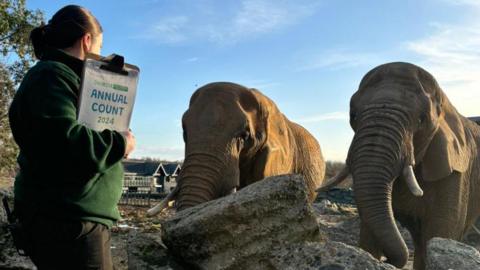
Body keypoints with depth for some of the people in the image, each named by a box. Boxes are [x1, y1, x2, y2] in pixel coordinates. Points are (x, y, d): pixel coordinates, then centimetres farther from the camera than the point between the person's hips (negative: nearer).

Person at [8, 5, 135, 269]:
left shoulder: (60, 77, 19)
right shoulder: (50, 75, -12)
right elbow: (63, 143, -27)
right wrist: (118, 144, -15)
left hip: (73, 216, 10)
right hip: (67, 220, -10)